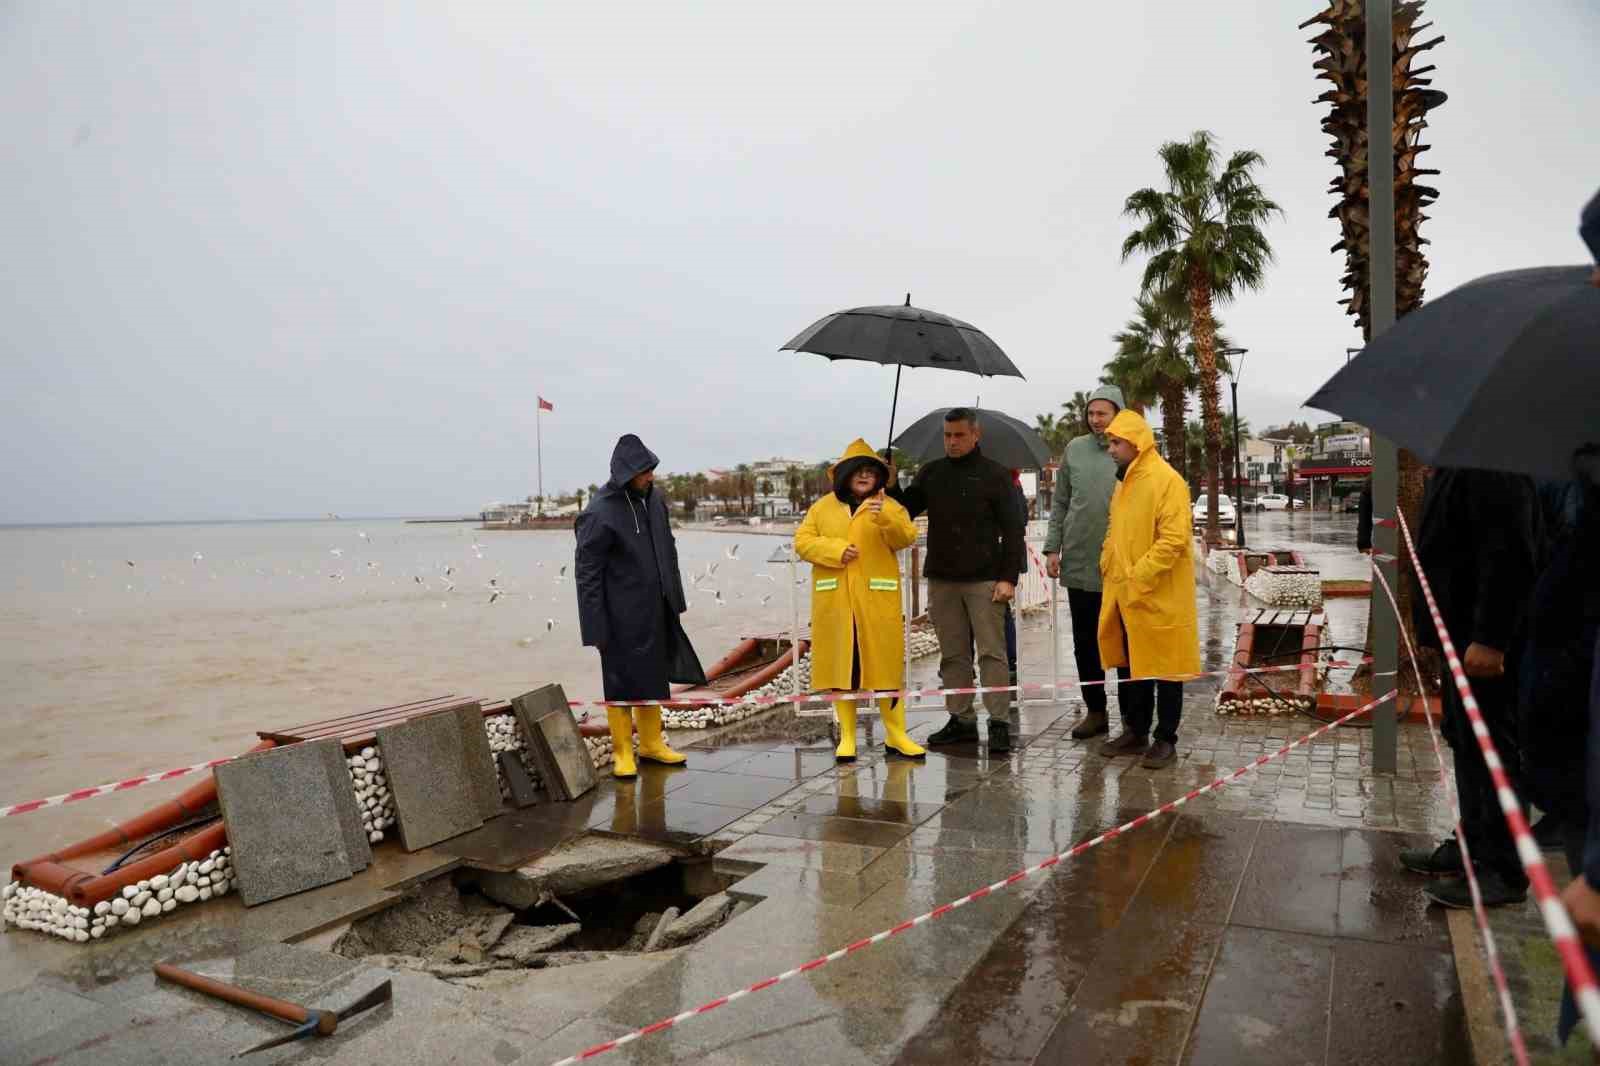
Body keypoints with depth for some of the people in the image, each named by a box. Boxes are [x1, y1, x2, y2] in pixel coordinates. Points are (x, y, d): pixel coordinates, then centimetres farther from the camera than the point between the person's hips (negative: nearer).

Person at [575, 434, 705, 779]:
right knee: (620, 681, 5)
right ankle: (622, 752, 20)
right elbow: (586, 572, -16)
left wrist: (676, 598, 13)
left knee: (654, 676, 16)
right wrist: (596, 627, -16)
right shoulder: (599, 513, -19)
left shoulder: (653, 497, 0)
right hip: (621, 615, -7)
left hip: (656, 609, 7)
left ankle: (651, 743, 32)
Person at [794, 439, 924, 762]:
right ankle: (847, 737, 15)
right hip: (834, 600, 1)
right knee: (841, 667, 5)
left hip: (876, 599, -1)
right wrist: (835, 549, -12)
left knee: (885, 664, 1)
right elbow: (802, 541, 5)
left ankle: (896, 734, 13)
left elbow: (906, 538, -9)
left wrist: (886, 518, -28)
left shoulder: (889, 506, 6)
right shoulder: (823, 506, 11)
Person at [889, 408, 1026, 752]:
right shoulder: (931, 473, 11)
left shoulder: (994, 474, 0)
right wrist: (891, 486, -7)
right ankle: (960, 719, 18)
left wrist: (1008, 578, -9)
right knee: (952, 654, 9)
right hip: (942, 580, 4)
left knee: (991, 653, -1)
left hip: (984, 580, -4)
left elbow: (1012, 529, -3)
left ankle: (999, 723, 4)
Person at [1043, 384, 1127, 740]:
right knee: (1084, 643, 11)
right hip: (1079, 564, 4)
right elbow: (1059, 503, 10)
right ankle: (1095, 710, 24)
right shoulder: (1075, 449, 6)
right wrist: (1053, 548, 5)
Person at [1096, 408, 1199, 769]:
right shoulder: (1124, 482, 13)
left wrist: (1138, 578, -22)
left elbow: (1173, 539, -21)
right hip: (1123, 595, 8)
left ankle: (1165, 740, 14)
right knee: (1132, 666, 16)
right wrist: (1109, 567, 8)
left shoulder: (1167, 481, -14)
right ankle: (1135, 732, 28)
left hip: (1158, 597, -8)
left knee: (1163, 669, 3)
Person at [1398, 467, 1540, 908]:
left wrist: (1490, 638, -27)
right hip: (1465, 635, 10)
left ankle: (1504, 870, 9)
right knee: (1465, 742, 16)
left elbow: (1509, 555, -25)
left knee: (1490, 747, -1)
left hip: (1485, 642, -10)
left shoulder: (1493, 463, -17)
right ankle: (1473, 846, 27)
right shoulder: (1454, 468, 14)